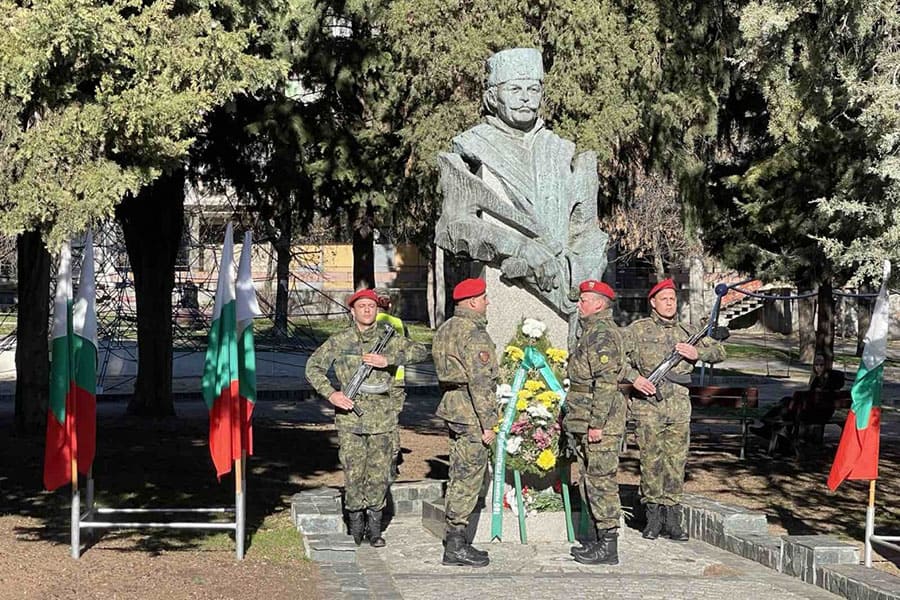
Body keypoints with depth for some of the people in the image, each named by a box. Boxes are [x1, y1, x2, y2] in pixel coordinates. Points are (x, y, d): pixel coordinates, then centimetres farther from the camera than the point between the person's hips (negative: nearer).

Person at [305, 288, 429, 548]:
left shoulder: (388, 340, 6)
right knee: (353, 474, 0)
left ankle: (374, 526, 13)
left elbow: (421, 352, -2)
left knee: (379, 475, 1)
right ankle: (355, 524, 15)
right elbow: (313, 366, 6)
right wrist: (330, 393, -9)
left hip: (381, 418, 1)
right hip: (350, 418, -1)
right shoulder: (339, 341, 4)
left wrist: (388, 360, -13)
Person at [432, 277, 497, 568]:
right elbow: (480, 382, -20)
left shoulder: (446, 329, 13)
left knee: (460, 476, 15)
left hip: (452, 405, 10)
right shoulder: (474, 334, -17)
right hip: (471, 412, -10)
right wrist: (487, 424, -18)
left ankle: (454, 541, 19)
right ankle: (456, 546, -3)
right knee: (468, 478, -5)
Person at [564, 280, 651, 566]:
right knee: (592, 481, 13)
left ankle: (608, 547, -4)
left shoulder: (601, 333, -14)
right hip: (587, 422, 11)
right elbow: (624, 369, 27)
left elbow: (606, 382, -20)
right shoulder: (594, 331, 19)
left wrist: (597, 423, -22)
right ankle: (602, 541, 19)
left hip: (598, 422, -11)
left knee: (601, 481, -7)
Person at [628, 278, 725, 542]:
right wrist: (634, 379, -12)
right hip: (648, 405, -3)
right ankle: (653, 516, 9)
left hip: (679, 407, 3)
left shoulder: (686, 332, 15)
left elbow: (719, 352, 18)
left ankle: (672, 518, 8)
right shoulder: (638, 329, 5)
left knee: (676, 462, 3)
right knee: (651, 461, 0)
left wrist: (697, 353, -1)